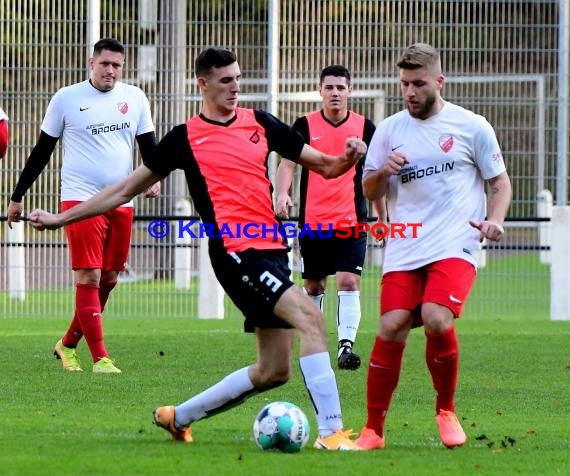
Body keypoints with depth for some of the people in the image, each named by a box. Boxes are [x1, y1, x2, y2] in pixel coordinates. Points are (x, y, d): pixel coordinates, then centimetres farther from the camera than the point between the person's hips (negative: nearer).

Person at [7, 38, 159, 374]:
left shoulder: (135, 98, 7)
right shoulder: (66, 99, -1)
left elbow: (149, 144, 11)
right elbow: (42, 150, 6)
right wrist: (18, 197, 8)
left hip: (121, 202, 4)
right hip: (80, 199, -4)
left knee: (108, 279, 8)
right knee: (89, 277, -10)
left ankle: (68, 344, 25)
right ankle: (100, 358, -11)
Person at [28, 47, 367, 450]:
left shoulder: (260, 123, 15)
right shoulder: (185, 137, 4)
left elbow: (325, 166, 18)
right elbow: (128, 189, 12)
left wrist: (349, 158, -6)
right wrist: (62, 218, 11)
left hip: (272, 250, 6)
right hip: (235, 251, -6)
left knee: (274, 371, 8)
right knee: (311, 318, -25)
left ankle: (178, 417, 25)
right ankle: (331, 432, -28)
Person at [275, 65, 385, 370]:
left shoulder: (365, 127, 5)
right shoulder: (305, 125, 1)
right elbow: (287, 164, -5)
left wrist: (383, 218, 16)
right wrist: (282, 194, -24)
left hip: (351, 221, 0)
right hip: (312, 220, 0)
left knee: (349, 282, -14)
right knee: (313, 285, 10)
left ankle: (346, 345, -20)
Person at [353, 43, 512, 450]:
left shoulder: (472, 127, 2)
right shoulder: (389, 130, 9)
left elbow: (500, 181, 9)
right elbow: (369, 192, 12)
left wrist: (495, 220, -10)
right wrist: (383, 171, -10)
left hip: (455, 247, -3)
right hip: (403, 250, 3)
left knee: (436, 319, -23)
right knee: (391, 329, -9)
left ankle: (447, 410, 0)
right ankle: (373, 430, 2)